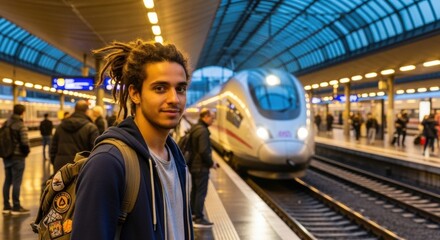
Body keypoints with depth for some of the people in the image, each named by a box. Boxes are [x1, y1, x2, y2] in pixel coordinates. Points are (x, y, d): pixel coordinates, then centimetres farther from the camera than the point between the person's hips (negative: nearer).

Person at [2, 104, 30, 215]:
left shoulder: (6, 123, 6)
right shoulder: (21, 125, -14)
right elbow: (25, 142, -19)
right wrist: (26, 151, -2)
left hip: (6, 156, 6)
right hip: (18, 157, -6)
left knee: (7, 181, 13)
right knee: (16, 182, 0)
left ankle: (6, 206, 20)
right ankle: (16, 207, 6)